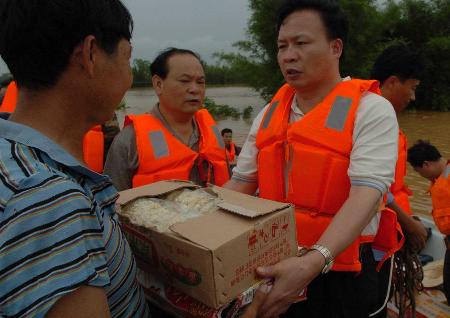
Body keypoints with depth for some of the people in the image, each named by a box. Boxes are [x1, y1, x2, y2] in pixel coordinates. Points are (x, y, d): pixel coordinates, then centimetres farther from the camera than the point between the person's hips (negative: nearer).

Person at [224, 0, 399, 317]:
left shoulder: (372, 109, -11)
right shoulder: (268, 114, 4)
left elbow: (366, 194, -23)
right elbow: (241, 184, 6)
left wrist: (314, 261, -36)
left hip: (339, 276, -4)